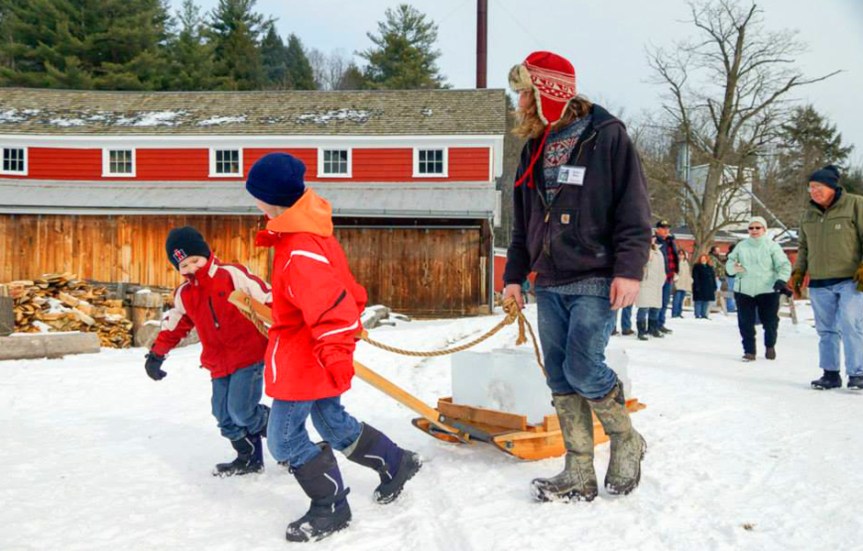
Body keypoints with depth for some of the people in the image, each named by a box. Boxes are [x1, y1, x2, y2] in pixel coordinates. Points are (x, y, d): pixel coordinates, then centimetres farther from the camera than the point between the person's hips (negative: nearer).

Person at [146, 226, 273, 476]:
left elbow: (267, 299, -11)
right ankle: (249, 458, 23)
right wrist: (156, 355, 25)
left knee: (241, 410, -16)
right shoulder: (184, 295, 8)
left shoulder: (233, 274, -10)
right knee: (225, 416, 6)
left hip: (249, 355, -6)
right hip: (218, 364, 6)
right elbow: (173, 325, 22)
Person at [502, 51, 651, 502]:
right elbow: (523, 223, 21)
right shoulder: (535, 149, 17)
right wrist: (515, 274, 16)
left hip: (594, 279, -7)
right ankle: (579, 475, 12)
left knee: (582, 367, -15)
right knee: (560, 377, 4)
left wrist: (629, 268, -15)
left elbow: (633, 208, -8)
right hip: (548, 283, 7)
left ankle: (626, 441, 12)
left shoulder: (606, 135, -3)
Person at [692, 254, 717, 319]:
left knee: (706, 302, 6)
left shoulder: (710, 268, 16)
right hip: (699, 288, -6)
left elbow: (713, 278, 16)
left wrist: (714, 287, 10)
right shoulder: (697, 267, 0)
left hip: (708, 288, 6)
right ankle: (697, 315, -4)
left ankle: (704, 314, 11)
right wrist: (697, 286, -17)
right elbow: (695, 278, -7)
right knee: (699, 301, -5)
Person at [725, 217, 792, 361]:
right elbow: (729, 263, 12)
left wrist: (781, 279, -23)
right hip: (744, 291, 2)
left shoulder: (772, 246, 0)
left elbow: (784, 265, -5)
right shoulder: (741, 246, 9)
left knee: (770, 321, 5)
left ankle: (770, 346, 31)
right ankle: (749, 351, 11)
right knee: (745, 323, 0)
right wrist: (734, 267, -13)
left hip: (768, 291, -2)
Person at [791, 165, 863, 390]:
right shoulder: (809, 214, 13)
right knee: (826, 330, 7)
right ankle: (831, 373, 15)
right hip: (819, 283, 5)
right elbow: (804, 247, 22)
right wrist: (798, 272, 13)